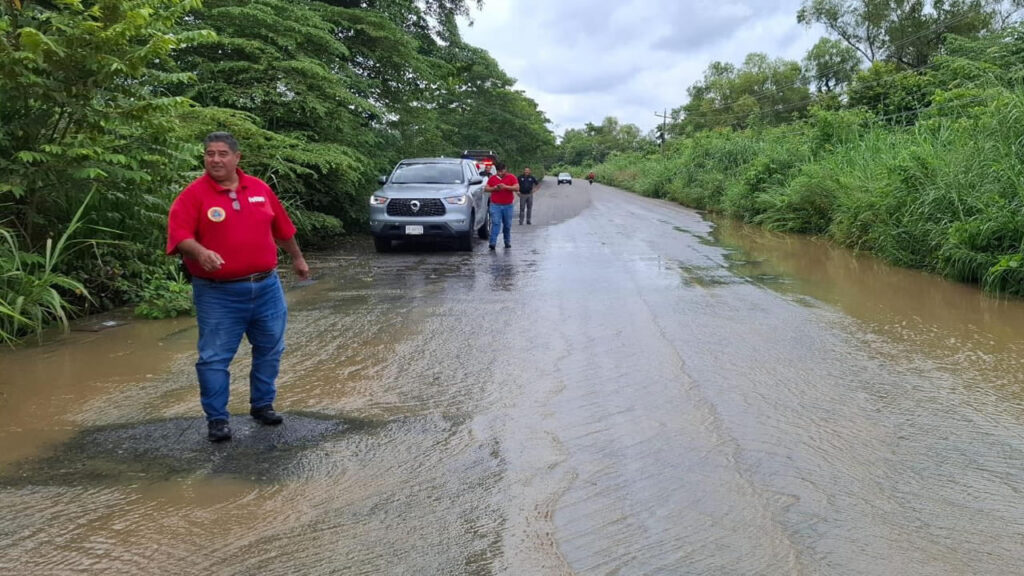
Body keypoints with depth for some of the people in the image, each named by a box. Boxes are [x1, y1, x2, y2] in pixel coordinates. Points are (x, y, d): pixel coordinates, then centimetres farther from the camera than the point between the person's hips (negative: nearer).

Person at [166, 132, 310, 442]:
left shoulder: (260, 188, 7)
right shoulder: (193, 194, -6)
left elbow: (282, 228, 18)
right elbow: (179, 235, -16)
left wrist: (297, 258, 27)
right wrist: (200, 252, -35)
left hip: (267, 288, 4)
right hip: (218, 294, -4)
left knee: (270, 350, 13)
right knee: (215, 357, -1)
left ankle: (263, 405, 30)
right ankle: (216, 419, 11)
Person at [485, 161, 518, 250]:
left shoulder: (511, 177, 3)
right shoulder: (492, 178, 8)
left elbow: (517, 188, -8)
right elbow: (485, 189, 8)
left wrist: (506, 187, -20)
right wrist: (494, 188, -11)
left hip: (508, 205, 0)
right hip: (495, 205, 0)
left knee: (507, 225, 8)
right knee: (495, 223, -11)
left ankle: (507, 242, 21)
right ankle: (492, 242, -16)